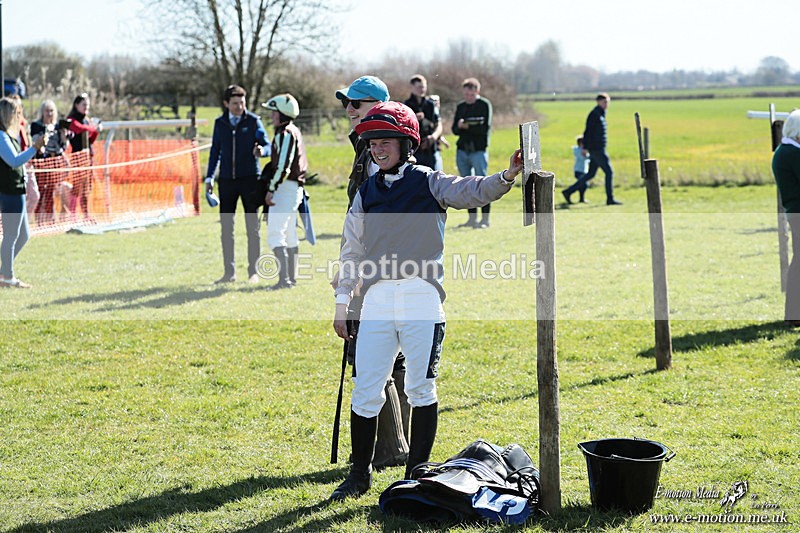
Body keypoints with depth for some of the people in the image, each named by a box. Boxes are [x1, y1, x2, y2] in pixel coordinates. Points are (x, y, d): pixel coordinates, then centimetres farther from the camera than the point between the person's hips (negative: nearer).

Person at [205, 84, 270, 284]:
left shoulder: (253, 121, -1)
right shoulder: (220, 123, 9)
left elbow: (267, 146, -3)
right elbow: (215, 151, 17)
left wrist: (261, 151, -27)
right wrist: (209, 178, 12)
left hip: (250, 178, -3)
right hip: (226, 180, 3)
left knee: (252, 227, 0)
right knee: (226, 227, 3)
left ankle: (253, 271, 8)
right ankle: (229, 272, 10)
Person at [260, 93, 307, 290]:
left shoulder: (286, 134, -15)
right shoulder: (295, 132, 16)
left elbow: (283, 166, -22)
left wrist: (271, 188, -19)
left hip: (284, 187, -11)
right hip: (295, 188, 11)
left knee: (274, 235, -13)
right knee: (289, 235, 15)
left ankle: (284, 279, -18)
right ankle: (291, 277, 20)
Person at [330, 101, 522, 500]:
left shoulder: (429, 183, 5)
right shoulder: (366, 193, 14)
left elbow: (473, 191, -11)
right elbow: (352, 250, 16)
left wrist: (507, 176, -30)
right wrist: (342, 303, 12)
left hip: (421, 298, -3)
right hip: (376, 299, 3)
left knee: (420, 389, 1)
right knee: (365, 390, 3)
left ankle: (417, 474, 12)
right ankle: (360, 473, 17)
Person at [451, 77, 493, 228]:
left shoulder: (484, 105, 0)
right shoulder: (460, 107, 15)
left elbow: (485, 128, -10)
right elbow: (455, 129, 10)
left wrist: (467, 126, -14)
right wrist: (459, 126, -12)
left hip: (479, 150, -5)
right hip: (462, 149, 5)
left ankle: (485, 219, -4)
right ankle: (472, 218, 13)